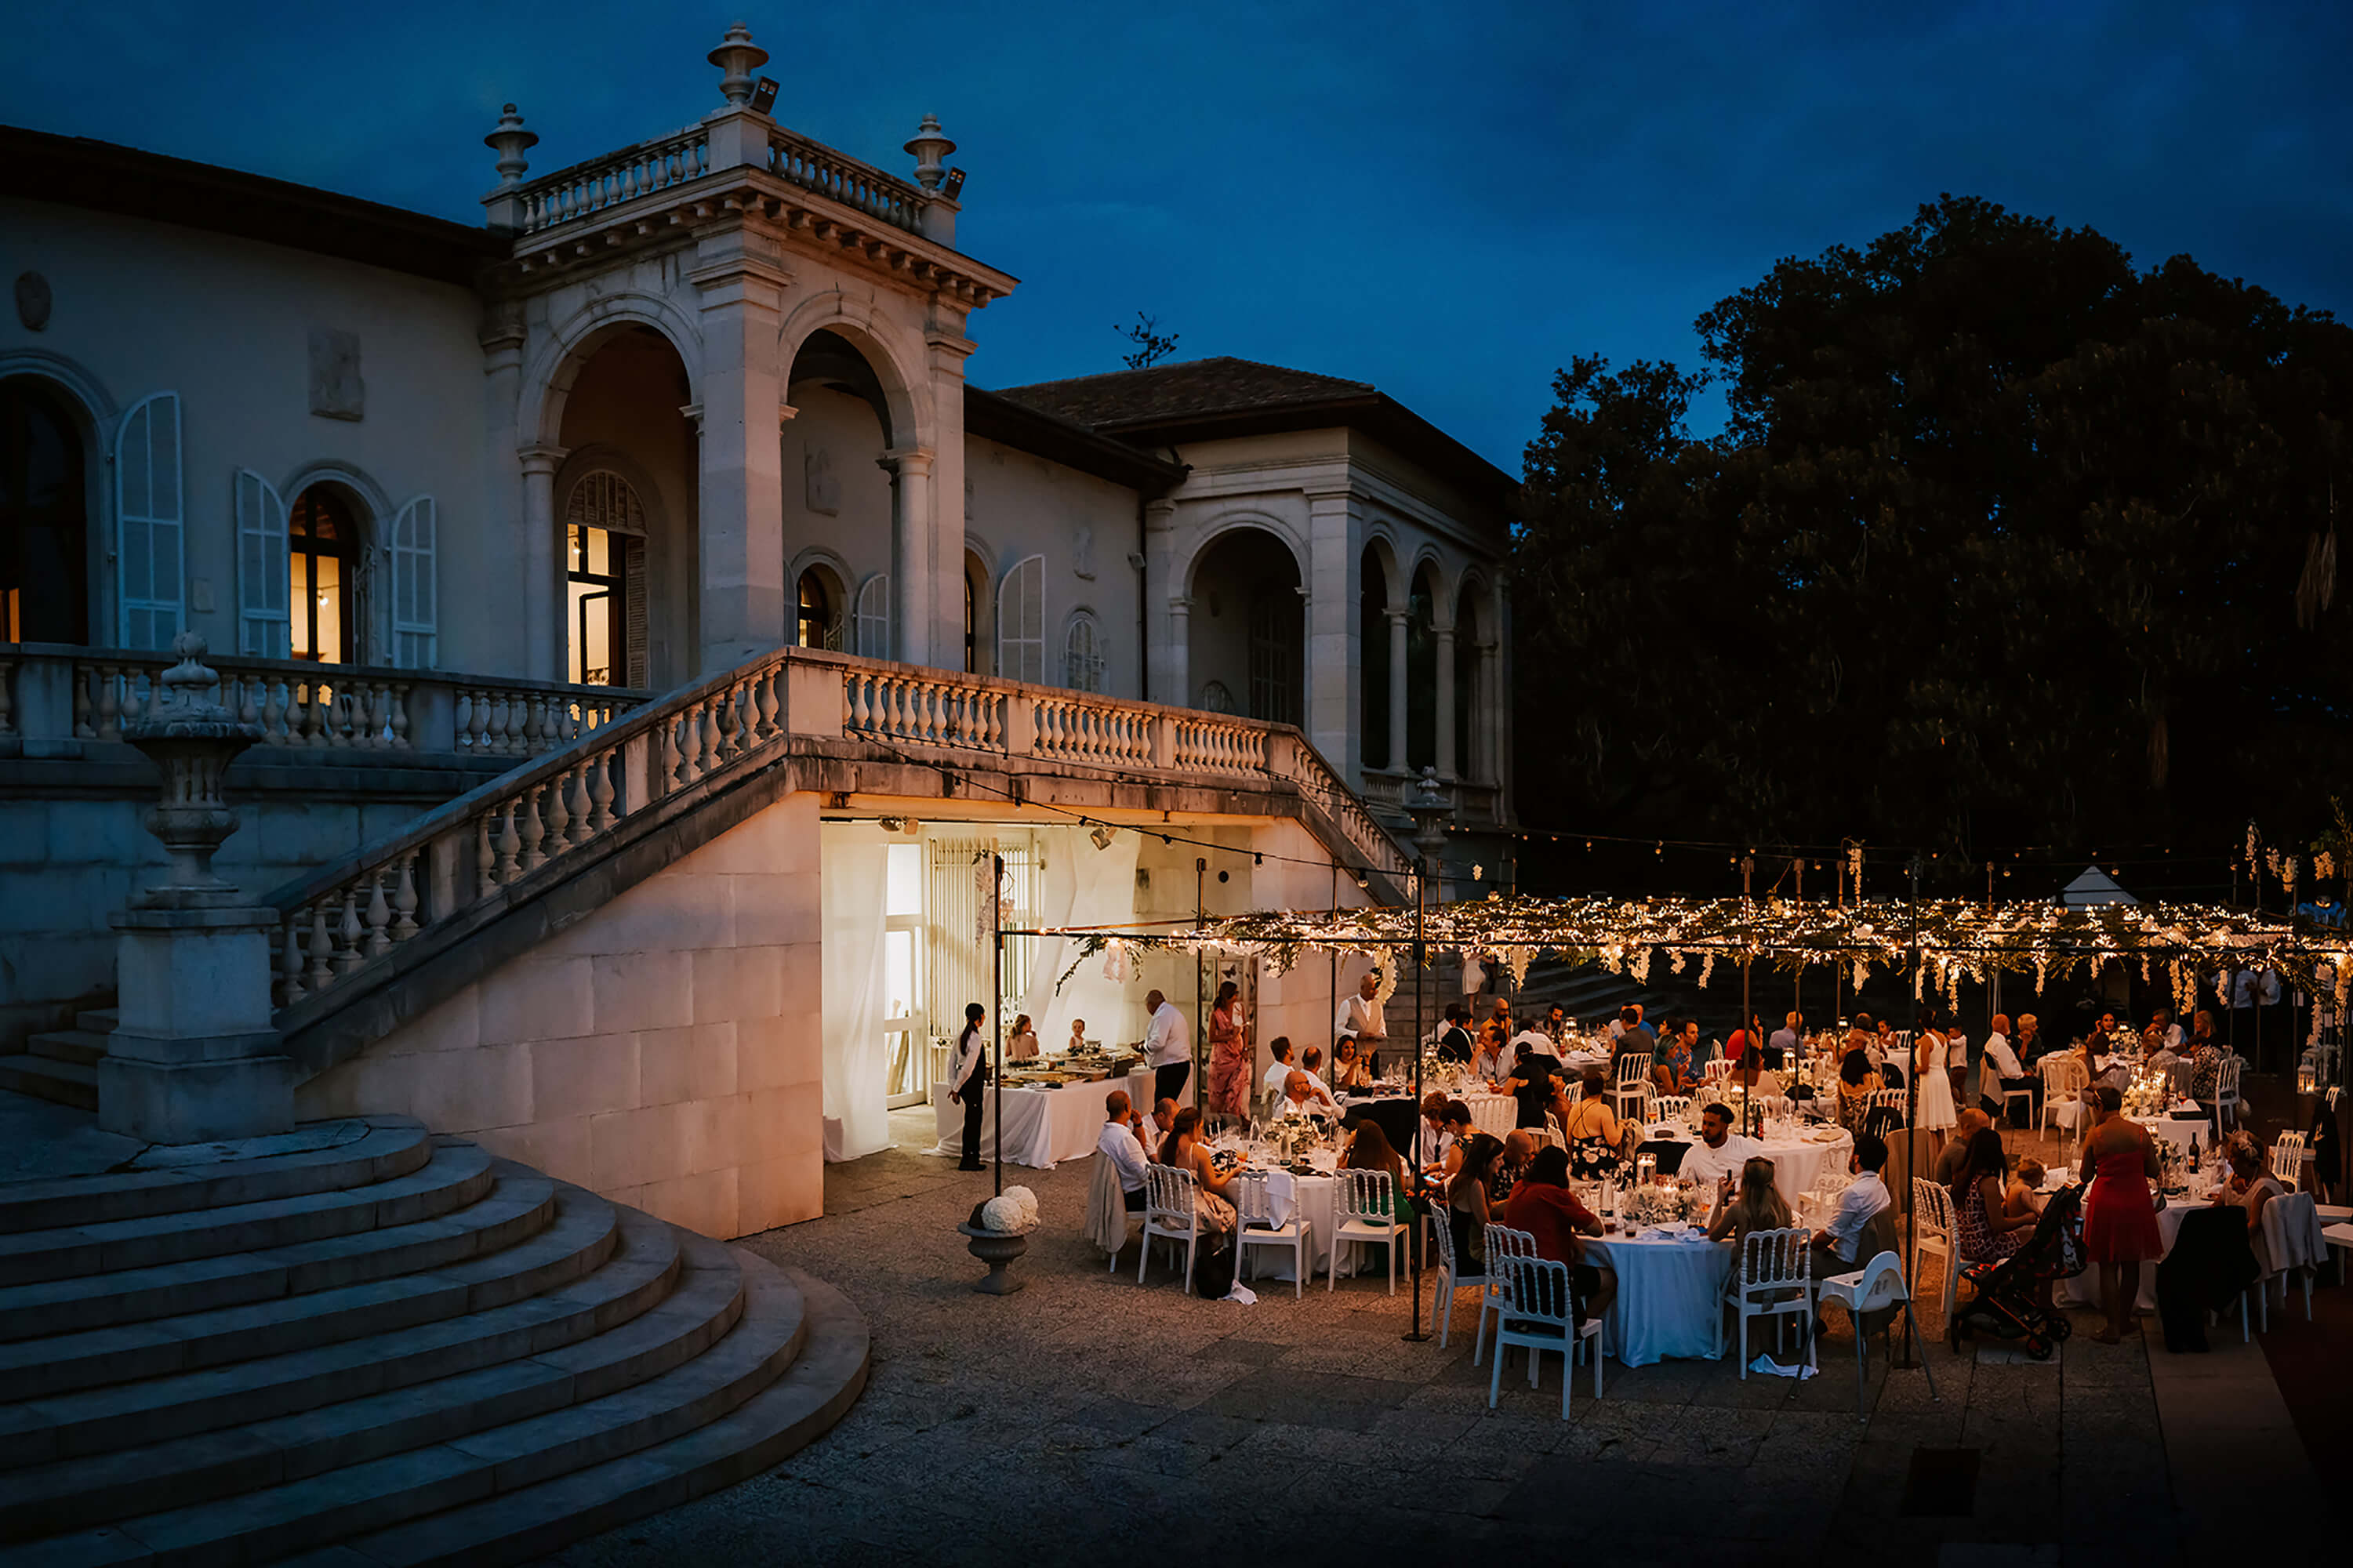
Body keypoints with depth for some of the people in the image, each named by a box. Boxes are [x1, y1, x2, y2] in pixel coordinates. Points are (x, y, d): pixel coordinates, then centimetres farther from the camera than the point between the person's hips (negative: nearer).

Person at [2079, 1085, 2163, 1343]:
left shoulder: (2094, 1136, -9)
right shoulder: (2141, 1132, -4)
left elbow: (2086, 1175, -1)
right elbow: (2154, 1171, 2)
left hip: (2106, 1203, -3)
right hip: (2137, 1203, 3)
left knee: (2108, 1267, 6)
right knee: (2132, 1265, 16)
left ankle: (2113, 1328, 8)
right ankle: (2125, 1319, 29)